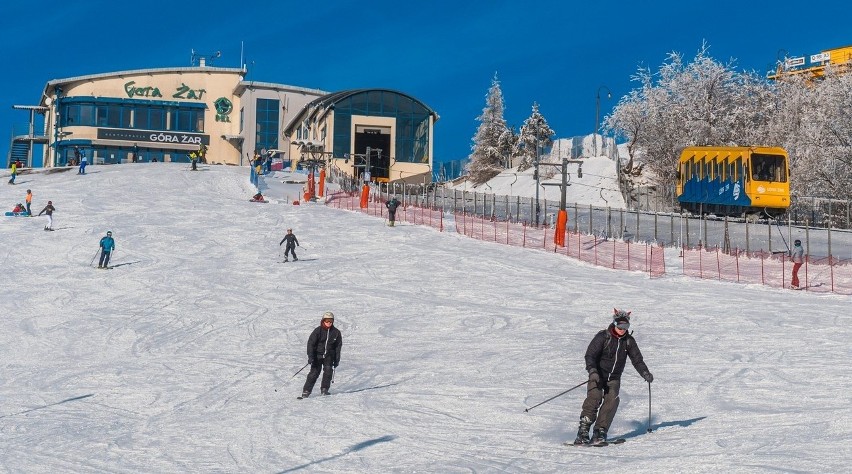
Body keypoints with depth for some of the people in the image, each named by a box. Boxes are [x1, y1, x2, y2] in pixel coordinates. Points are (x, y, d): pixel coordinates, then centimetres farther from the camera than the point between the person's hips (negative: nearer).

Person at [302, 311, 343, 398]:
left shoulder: (336, 332, 1)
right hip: (318, 354, -2)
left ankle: (324, 389, -1)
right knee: (314, 372, -10)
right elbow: (310, 343, -8)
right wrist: (310, 356, -17)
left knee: (328, 370, -16)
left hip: (329, 355, 2)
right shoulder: (318, 331, -8)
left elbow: (338, 346, 9)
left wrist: (337, 360, 6)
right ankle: (306, 391, -5)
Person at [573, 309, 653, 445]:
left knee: (612, 400, -19)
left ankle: (600, 432, -17)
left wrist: (645, 373, -10)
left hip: (614, 378, 4)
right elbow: (590, 355, -15)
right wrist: (592, 371, -31)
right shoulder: (603, 336, -9)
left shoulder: (629, 340, 4)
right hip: (598, 375, -4)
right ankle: (583, 431, -23)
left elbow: (637, 359, 7)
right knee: (595, 397, -24)